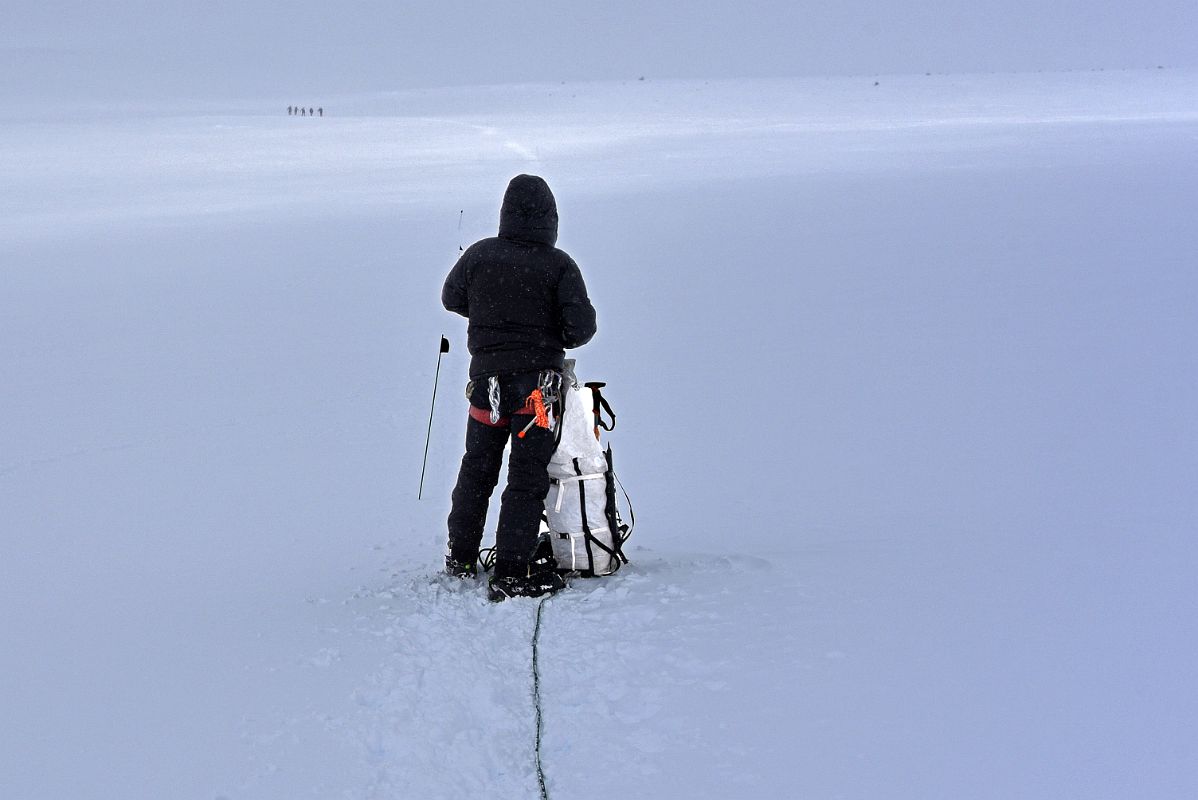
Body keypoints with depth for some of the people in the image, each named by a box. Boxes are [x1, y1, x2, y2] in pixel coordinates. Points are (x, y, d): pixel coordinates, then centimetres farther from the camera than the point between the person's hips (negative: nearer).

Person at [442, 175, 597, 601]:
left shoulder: (480, 255, -2)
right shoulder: (558, 265, -11)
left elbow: (451, 298, 11)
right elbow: (582, 326, -13)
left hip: (486, 377, 4)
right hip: (537, 383, -4)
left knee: (477, 469, 20)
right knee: (527, 478, 0)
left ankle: (460, 558, 32)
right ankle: (511, 574, -5)